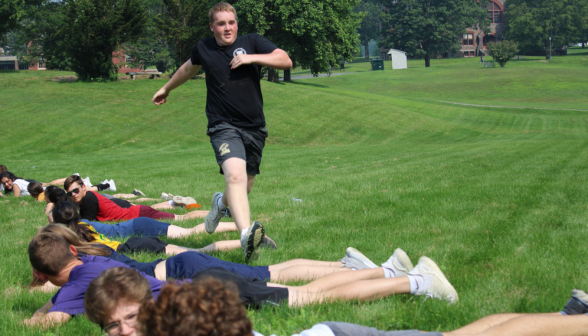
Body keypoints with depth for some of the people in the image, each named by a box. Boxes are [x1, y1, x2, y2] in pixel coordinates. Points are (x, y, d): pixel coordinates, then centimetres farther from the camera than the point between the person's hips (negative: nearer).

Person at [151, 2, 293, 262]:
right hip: (223, 126, -2)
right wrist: (166, 89, 43)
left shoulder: (252, 42, 4)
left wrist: (251, 58, -15)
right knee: (235, 175, -29)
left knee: (244, 187, 12)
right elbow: (189, 68, 30)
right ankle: (246, 235, -46)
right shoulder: (203, 49, 7)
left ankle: (222, 203, 50)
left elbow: (285, 60, -5)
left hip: (255, 128, 3)